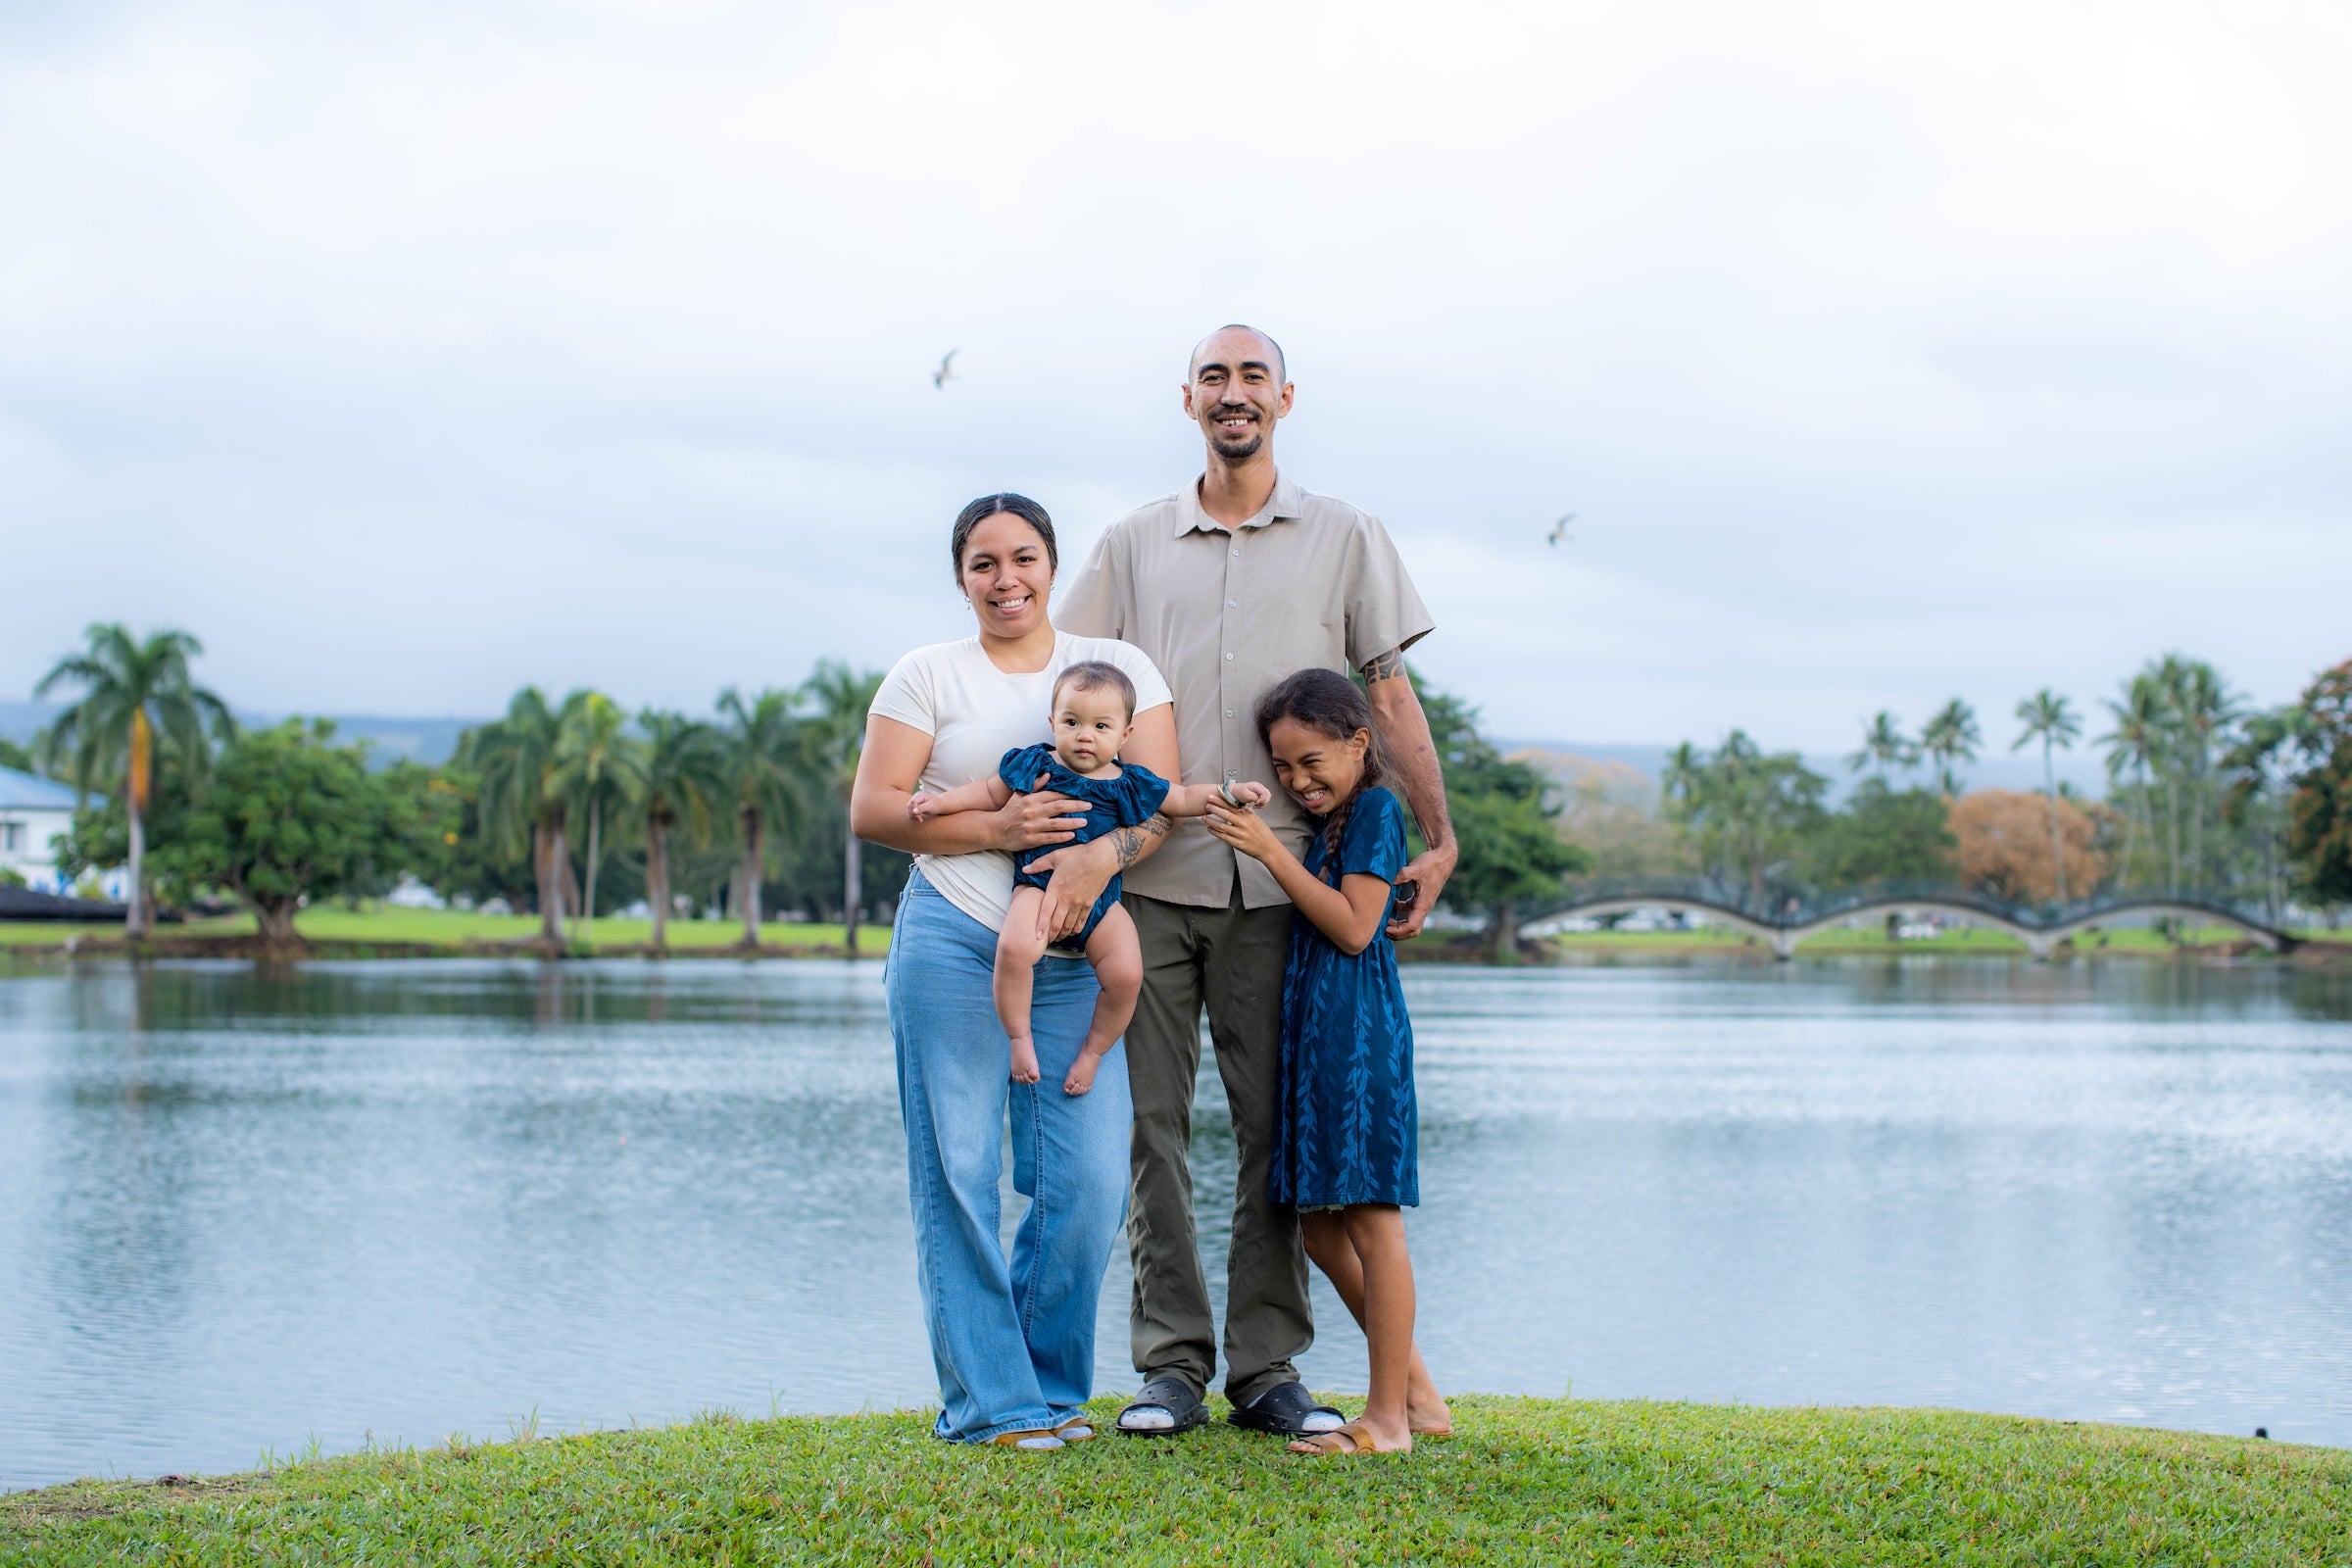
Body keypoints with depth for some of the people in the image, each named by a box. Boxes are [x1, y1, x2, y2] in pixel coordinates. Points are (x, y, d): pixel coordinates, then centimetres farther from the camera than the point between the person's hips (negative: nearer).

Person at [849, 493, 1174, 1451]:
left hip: (1077, 956, 2)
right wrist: (995, 829, -13)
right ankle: (989, 1401, 7)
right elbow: (872, 810, 0)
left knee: (1089, 1181, -5)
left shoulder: (1119, 668, 13)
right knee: (958, 1175, -3)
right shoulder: (927, 676, 8)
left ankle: (1050, 1386, 14)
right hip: (952, 942, -1)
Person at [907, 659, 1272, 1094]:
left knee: (1126, 975, -17)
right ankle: (1019, 1039, -13)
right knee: (1014, 948, -33)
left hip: (1101, 898, 3)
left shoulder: (1131, 784, 7)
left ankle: (1093, 1051, 9)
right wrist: (939, 801, 3)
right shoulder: (1035, 766, 2)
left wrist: (1230, 793, 6)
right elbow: (990, 793, 13)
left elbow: (1185, 799, 17)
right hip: (1040, 886, -3)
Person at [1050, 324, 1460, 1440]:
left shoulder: (1344, 539, 10)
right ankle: (1171, 1361, 6)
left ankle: (1266, 1366, 7)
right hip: (1147, 878, 1)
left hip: (1278, 880, -1)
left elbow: (1389, 696, 8)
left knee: (1278, 1127, 1)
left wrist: (1436, 839, 2)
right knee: (1152, 1123, 0)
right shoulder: (1133, 545, 12)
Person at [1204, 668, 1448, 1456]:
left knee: (1370, 1220, -7)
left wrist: (1272, 853, -16)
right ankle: (1417, 1393, 18)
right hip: (1313, 1036, 10)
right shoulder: (1327, 823, 18)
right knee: (1319, 1222, 11)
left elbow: (1354, 927, -15)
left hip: (1359, 1036, -10)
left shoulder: (1376, 808, -7)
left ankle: (1388, 1419, -2)